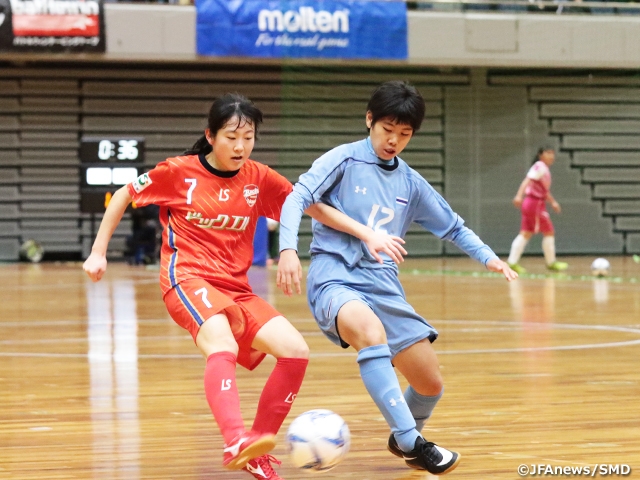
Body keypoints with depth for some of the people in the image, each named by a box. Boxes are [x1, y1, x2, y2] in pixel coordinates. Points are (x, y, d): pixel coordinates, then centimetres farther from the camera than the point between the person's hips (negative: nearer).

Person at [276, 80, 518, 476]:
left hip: (384, 286, 6)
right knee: (371, 331, -39)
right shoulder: (344, 160, 0)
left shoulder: (411, 183, 15)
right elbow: (298, 198, -11)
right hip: (335, 277, -6)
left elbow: (453, 226, 25)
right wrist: (288, 249, -28)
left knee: (431, 385, 1)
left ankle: (405, 437, 35)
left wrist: (489, 257, 10)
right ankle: (410, 441, -38)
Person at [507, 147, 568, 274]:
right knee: (549, 231, 1)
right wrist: (519, 195, -36)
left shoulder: (545, 169, 17)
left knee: (526, 233, 5)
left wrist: (553, 202, 24)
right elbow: (527, 181, -25)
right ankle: (551, 263, 11)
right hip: (535, 203, -9)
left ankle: (512, 262, 1)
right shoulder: (539, 167, -12)